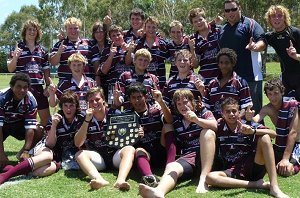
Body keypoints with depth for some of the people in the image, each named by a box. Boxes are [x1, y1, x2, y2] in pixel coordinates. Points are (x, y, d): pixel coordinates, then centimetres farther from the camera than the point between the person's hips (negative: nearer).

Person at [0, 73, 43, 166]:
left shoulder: (31, 100, -24)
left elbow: (30, 127, -26)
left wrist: (26, 151, -35)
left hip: (18, 124, 3)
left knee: (39, 132, -22)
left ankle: (21, 154, 1)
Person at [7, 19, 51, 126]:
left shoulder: (42, 50, 12)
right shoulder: (18, 47, 2)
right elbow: (10, 69, -1)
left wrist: (48, 86, 7)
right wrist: (15, 58, -18)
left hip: (38, 88, 3)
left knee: (46, 118, 3)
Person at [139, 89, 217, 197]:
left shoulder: (204, 112, 12)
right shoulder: (175, 121, 20)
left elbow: (214, 126, -11)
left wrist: (197, 120, -27)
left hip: (207, 156, -1)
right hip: (188, 157, 1)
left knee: (208, 132, -27)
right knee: (171, 167, -30)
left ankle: (203, 180, -39)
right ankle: (159, 191, -68)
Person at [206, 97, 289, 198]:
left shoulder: (248, 125, 0)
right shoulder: (219, 128, 6)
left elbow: (273, 133, -11)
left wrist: (253, 131, -29)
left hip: (253, 167, 0)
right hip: (233, 171, 1)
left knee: (264, 138, -22)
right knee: (209, 177, -29)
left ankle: (274, 187, -30)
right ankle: (255, 184, -25)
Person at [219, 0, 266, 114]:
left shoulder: (249, 24, -1)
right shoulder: (223, 30, 18)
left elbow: (262, 43, -12)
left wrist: (255, 47, -34)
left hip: (251, 76, -6)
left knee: (255, 108, -1)